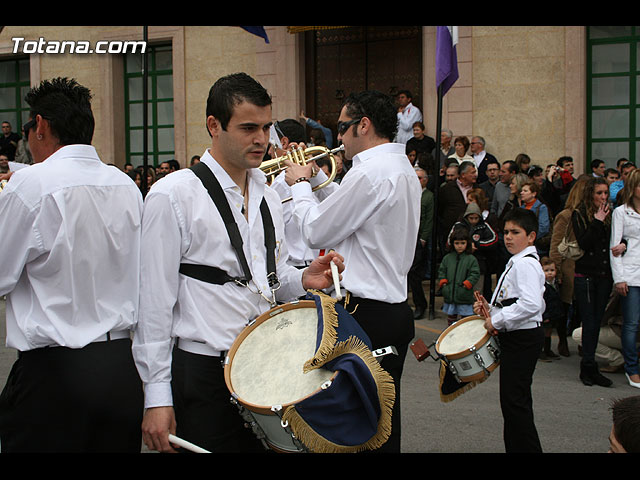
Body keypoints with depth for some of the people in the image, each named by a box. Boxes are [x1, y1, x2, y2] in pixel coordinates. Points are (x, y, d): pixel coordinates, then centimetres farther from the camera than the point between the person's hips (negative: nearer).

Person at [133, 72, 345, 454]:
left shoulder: (268, 196, 13)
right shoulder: (173, 194, -8)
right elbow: (155, 300, -10)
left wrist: (303, 280, -1)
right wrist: (156, 396, -12)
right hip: (203, 375, -6)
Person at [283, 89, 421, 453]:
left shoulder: (370, 173, -18)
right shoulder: (403, 169, 14)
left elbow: (316, 233, -12)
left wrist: (300, 184, 3)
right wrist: (315, 178, 18)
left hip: (367, 313, -10)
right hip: (395, 307, 10)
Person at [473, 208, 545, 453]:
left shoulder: (526, 264, -16)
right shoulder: (517, 262, 17)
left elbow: (531, 305, -29)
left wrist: (497, 320, -20)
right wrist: (490, 309, 9)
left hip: (523, 339, -11)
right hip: (515, 338, 11)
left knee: (515, 401, -9)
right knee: (513, 400, 16)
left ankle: (528, 447, -2)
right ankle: (515, 446, 25)